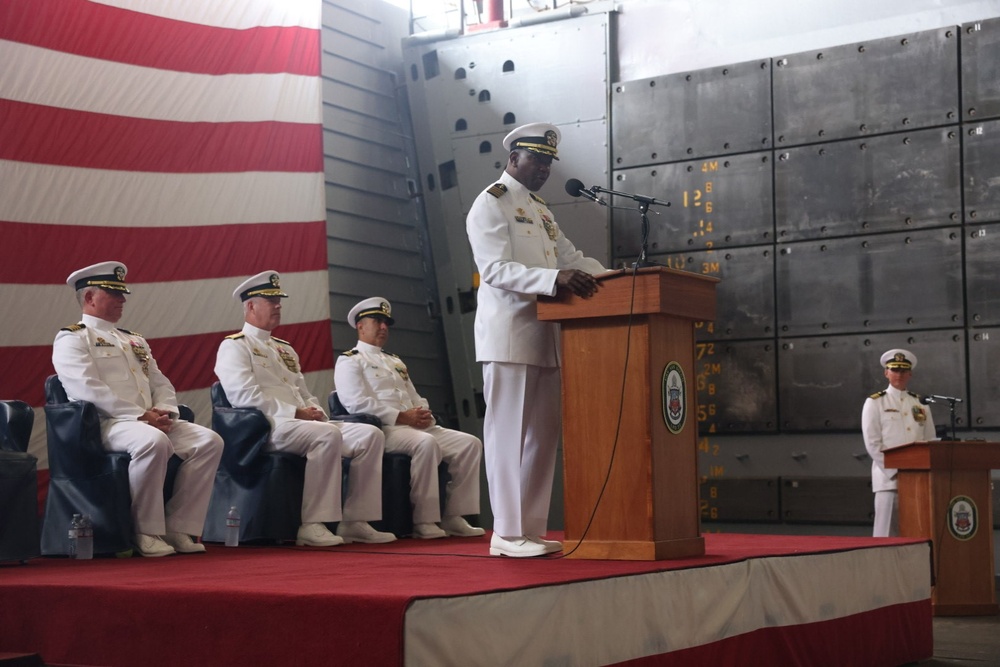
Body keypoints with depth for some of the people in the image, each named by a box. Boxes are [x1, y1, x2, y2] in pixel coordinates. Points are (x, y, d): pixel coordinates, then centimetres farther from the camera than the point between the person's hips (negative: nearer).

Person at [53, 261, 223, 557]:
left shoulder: (135, 341, 28)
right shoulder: (71, 339, 2)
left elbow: (162, 384, 22)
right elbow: (88, 390, -13)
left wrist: (163, 411, -3)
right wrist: (140, 415, -18)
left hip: (153, 421, 8)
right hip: (107, 423, -7)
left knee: (209, 441, -16)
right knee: (154, 442, -38)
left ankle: (180, 528, -14)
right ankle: (147, 532, -24)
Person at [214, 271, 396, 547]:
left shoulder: (285, 349, 28)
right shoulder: (234, 346, 1)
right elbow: (244, 397, -13)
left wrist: (316, 412, 2)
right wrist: (295, 413, -17)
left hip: (304, 423, 8)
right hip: (267, 426, -8)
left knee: (370, 434, -11)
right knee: (327, 436, -36)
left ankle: (354, 522, -13)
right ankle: (312, 525, -32)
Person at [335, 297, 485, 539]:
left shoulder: (395, 361, 31)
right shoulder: (349, 362, 5)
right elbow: (357, 404, -11)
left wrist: (424, 413, 2)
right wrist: (402, 417, -16)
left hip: (419, 427, 8)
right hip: (383, 430, -8)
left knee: (470, 443, -10)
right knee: (426, 443, -37)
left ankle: (454, 518, -12)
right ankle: (425, 521, -31)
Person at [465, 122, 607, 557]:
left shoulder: (539, 210, 22)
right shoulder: (491, 204, -5)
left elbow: (571, 257, 21)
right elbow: (495, 269, -17)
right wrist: (555, 278, -30)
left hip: (545, 337, 9)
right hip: (508, 337, -8)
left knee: (542, 435, 8)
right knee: (510, 434, -7)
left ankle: (531, 529, 13)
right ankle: (508, 534, -3)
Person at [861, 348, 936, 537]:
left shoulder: (920, 404, 16)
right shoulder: (875, 403, 3)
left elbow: (931, 441, 12)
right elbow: (872, 443, -4)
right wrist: (894, 472, -12)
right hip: (888, 477, -4)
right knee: (887, 533, -7)